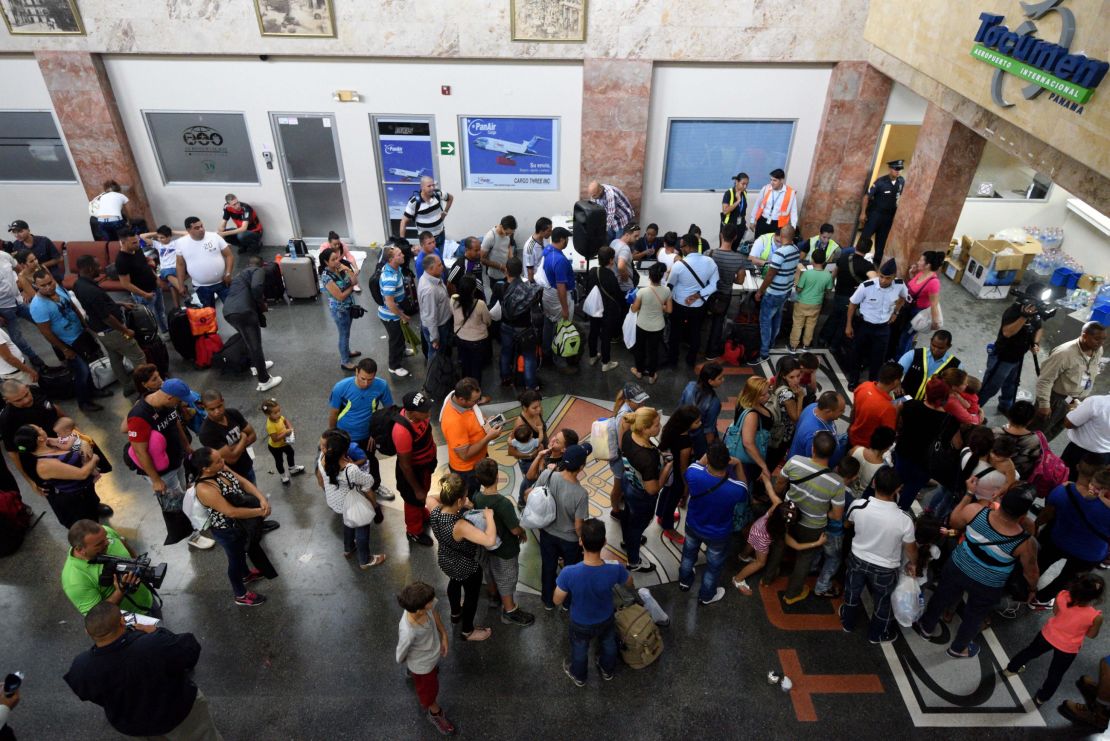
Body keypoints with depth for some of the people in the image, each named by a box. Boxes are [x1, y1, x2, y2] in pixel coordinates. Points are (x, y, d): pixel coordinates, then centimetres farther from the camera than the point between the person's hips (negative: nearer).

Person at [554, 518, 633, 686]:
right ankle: (607, 670, 62)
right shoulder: (615, 570, -35)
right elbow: (629, 583, -10)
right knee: (608, 645, 35)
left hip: (581, 624, -1)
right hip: (605, 620, 1)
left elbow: (557, 601, -21)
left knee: (579, 650, 32)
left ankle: (579, 676, 60)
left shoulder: (569, 573, -41)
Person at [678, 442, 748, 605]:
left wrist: (710, 456, -9)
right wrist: (738, 465, -12)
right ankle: (706, 596, 54)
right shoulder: (735, 489, -40)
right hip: (718, 534, -2)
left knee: (689, 554, 34)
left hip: (693, 526, 2)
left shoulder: (693, 475, -36)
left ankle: (684, 581, 61)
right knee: (714, 566, 28)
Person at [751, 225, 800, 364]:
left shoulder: (780, 253, -27)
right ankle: (770, 343, 40)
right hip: (786, 290, 9)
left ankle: (764, 353, 2)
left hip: (774, 293, -9)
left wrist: (759, 291, -12)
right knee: (777, 317, 23)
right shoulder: (796, 250, -1)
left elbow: (769, 276, -22)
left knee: (765, 321, -1)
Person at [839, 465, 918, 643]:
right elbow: (911, 549, -12)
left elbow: (847, 524, -1)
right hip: (885, 569, -2)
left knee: (852, 593, 29)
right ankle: (877, 635, 50)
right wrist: (912, 563, 11)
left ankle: (848, 623, 54)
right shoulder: (904, 519, -30)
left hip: (858, 560, 2)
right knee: (882, 602, 26)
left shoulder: (858, 506, -25)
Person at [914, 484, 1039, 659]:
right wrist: (1033, 588, 12)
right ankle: (958, 648, 52)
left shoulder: (974, 510, -29)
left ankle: (927, 628, 55)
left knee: (942, 598, 30)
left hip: (957, 568, 2)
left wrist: (969, 494, 2)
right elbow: (1030, 572, -11)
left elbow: (953, 522, -5)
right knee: (974, 617, 27)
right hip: (987, 587, -2)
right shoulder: (1025, 543, -31)